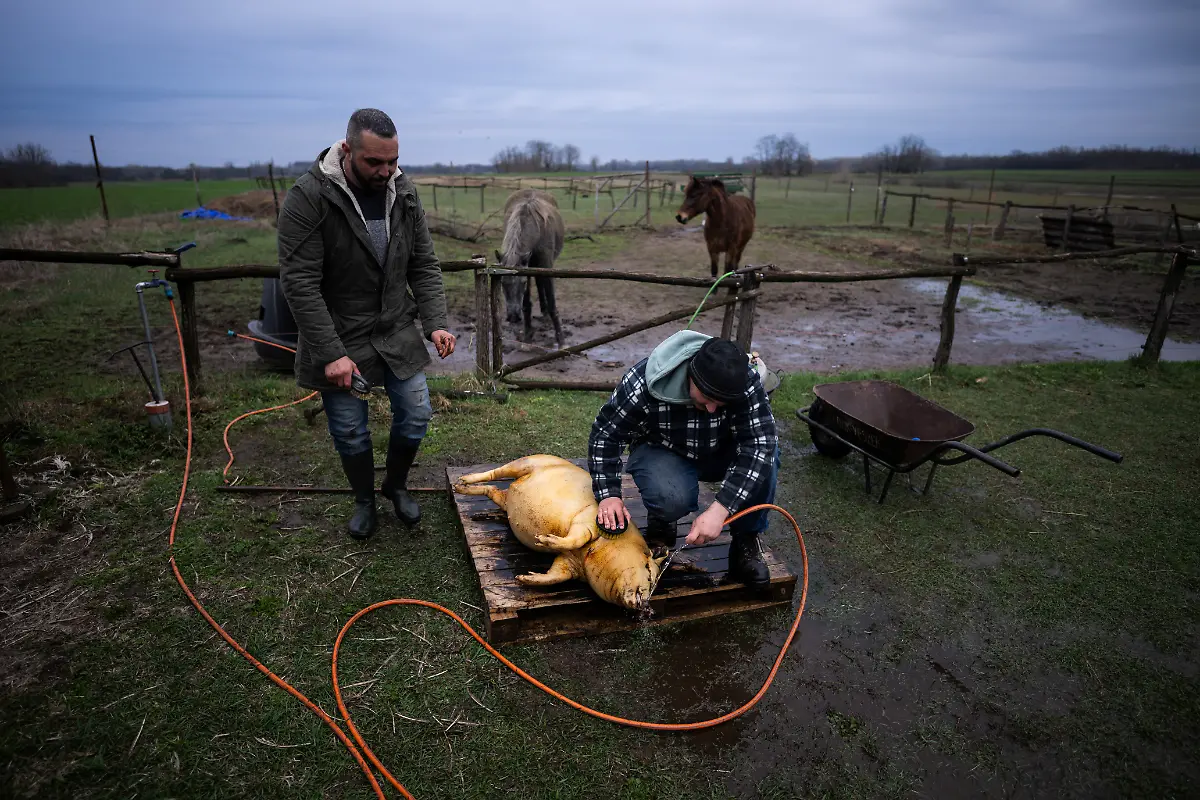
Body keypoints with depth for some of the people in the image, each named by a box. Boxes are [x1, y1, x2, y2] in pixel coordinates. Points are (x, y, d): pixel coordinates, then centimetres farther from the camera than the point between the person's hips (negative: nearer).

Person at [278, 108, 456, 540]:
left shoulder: (404, 193, -3)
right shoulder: (307, 198, -18)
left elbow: (424, 266, 2)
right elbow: (299, 282, -20)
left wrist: (435, 322, -11)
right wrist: (330, 353, -23)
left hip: (397, 331, 4)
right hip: (338, 338, -3)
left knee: (415, 416, 8)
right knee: (350, 432, 8)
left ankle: (396, 485, 36)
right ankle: (364, 500, 36)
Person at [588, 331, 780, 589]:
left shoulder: (744, 379, -28)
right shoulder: (642, 385, -32)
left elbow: (759, 442, -34)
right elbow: (605, 434, -17)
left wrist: (720, 509, -43)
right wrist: (608, 495, -25)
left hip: (721, 452, 2)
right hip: (662, 452, -2)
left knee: (765, 456, -29)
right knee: (674, 498, -36)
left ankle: (746, 541, -7)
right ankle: (660, 524, 3)